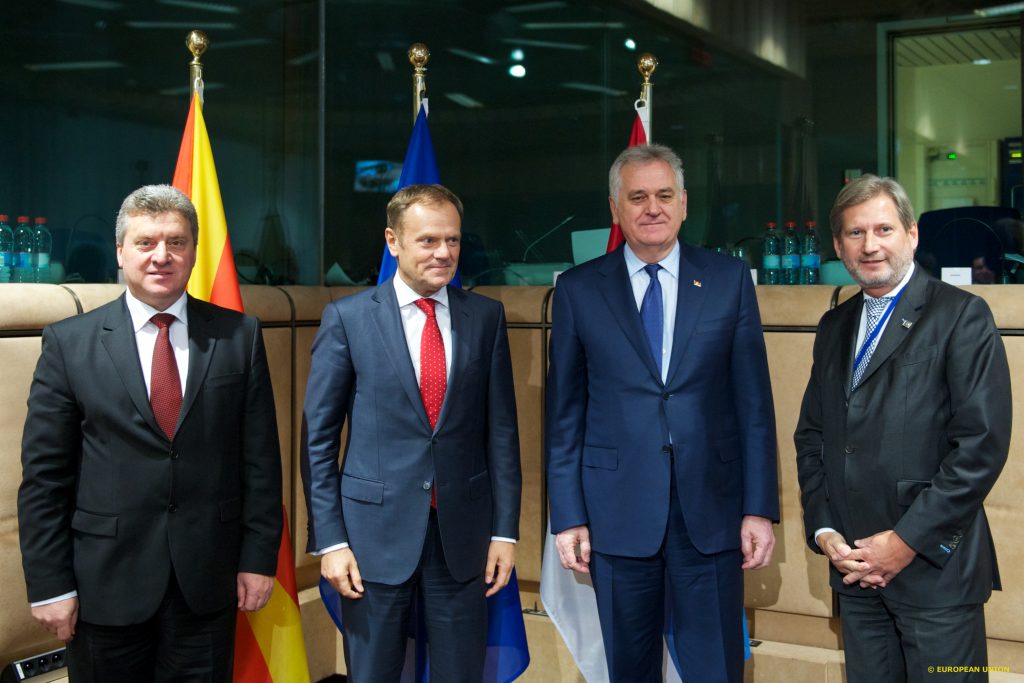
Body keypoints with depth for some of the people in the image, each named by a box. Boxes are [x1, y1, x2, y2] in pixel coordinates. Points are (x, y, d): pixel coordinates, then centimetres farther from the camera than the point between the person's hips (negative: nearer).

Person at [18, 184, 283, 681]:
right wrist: (49, 584, -4)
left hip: (208, 581, 1)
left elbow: (260, 458, 3)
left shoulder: (238, 336, 1)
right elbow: (44, 476, -2)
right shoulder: (69, 343, -2)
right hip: (106, 584, -1)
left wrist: (259, 556, 0)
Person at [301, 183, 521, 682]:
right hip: (376, 533, -2)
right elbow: (318, 438, -2)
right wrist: (329, 539, -7)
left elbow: (501, 429, 5)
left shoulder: (486, 317, 3)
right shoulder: (347, 318, -3)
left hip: (463, 531, 2)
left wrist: (505, 529, 2)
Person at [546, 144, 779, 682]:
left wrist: (760, 507, -2)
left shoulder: (730, 279, 3)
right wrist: (568, 516, -1)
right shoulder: (578, 290, 2)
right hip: (618, 512, 0)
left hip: (711, 508, 0)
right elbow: (564, 412, 3)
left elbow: (754, 401, 2)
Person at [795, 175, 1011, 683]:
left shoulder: (961, 316, -6)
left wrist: (906, 540, -15)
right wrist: (824, 531, 0)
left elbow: (982, 444, -14)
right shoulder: (834, 327, 13)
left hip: (935, 564, -5)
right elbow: (811, 435, 14)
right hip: (854, 566, 5)